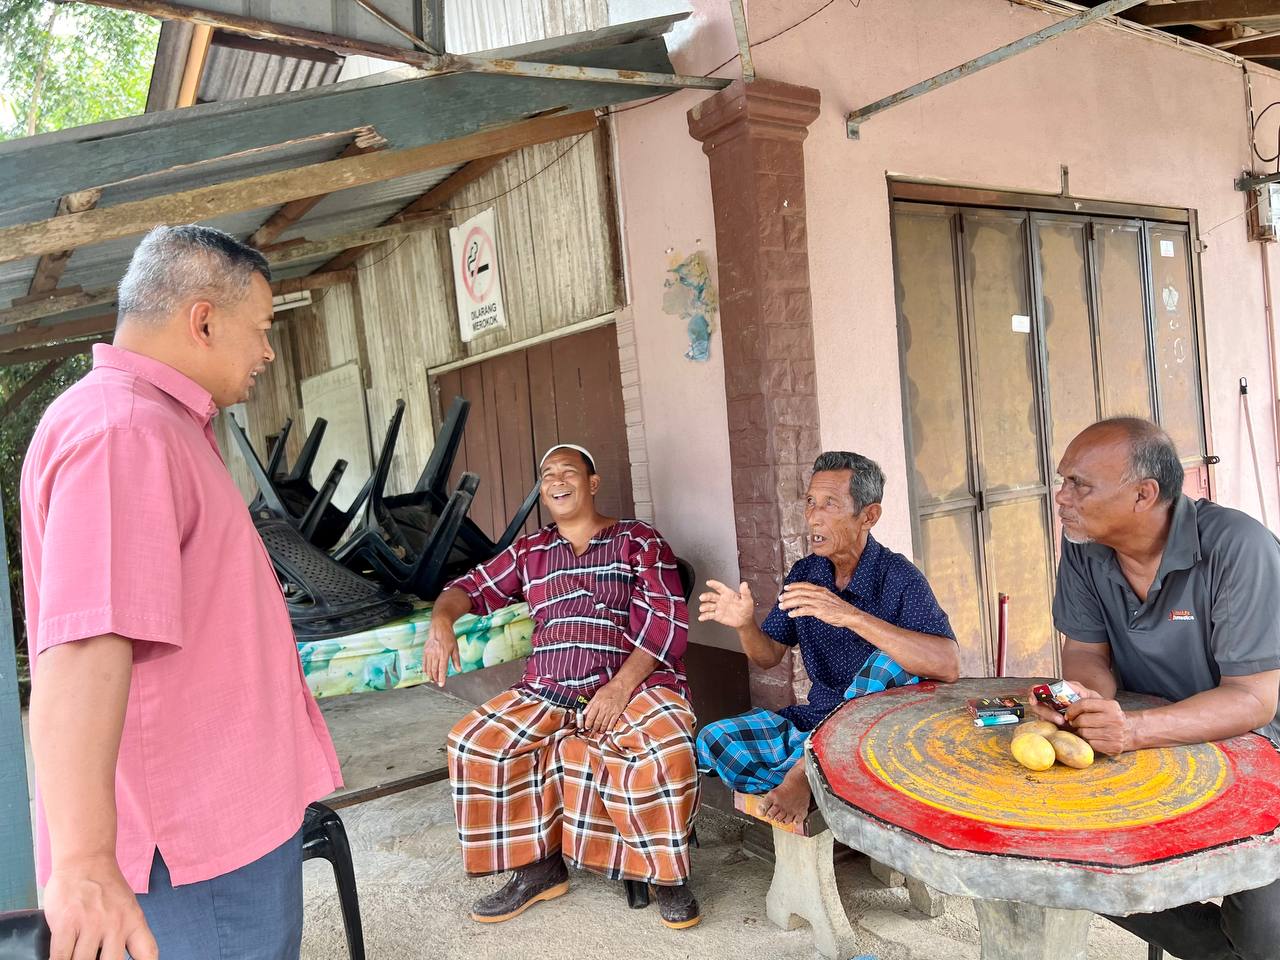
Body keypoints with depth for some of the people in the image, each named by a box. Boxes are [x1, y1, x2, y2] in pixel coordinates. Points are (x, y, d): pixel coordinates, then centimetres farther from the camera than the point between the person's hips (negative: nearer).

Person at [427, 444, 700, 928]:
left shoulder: (639, 540, 4)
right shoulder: (529, 552, 17)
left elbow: (667, 618, -6)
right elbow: (472, 587, 16)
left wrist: (621, 686, -19)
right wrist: (442, 619, -10)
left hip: (635, 684, -4)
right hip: (548, 692, 4)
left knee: (665, 752, -33)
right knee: (475, 743, -17)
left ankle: (668, 871, -5)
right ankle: (538, 868, 0)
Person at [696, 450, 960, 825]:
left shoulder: (897, 577, -17)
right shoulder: (805, 573, 0)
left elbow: (948, 666, -33)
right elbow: (769, 656, 6)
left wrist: (850, 616, -41)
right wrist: (745, 624, -18)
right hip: (816, 716, 5)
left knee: (891, 661, -33)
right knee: (713, 740, -10)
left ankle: (806, 769, -22)